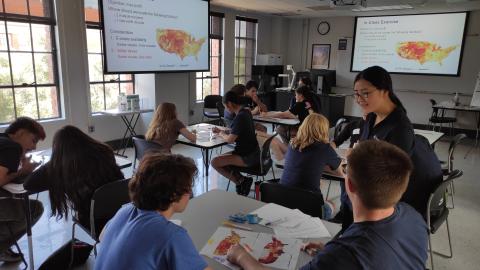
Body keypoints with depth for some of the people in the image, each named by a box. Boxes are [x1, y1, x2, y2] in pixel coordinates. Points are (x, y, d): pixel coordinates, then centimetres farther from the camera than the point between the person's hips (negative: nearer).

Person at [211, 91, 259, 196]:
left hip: (248, 156, -10)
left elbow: (230, 139, -24)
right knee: (220, 158, 16)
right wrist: (222, 131, 11)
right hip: (251, 152, 10)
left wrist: (222, 134, -4)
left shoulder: (240, 117, -22)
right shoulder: (246, 112, 6)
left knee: (215, 162, -12)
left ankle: (240, 181, 1)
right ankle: (242, 181, 9)